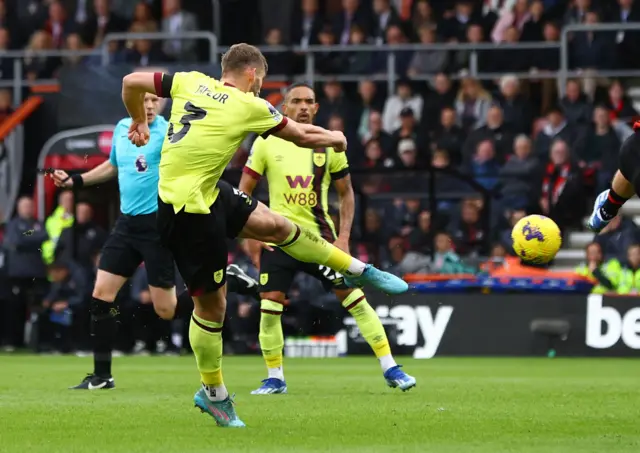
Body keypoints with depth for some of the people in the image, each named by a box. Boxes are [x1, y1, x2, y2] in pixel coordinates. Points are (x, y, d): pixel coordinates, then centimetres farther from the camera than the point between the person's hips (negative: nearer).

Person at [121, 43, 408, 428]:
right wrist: (336, 138, 23)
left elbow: (132, 82, 7)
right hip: (188, 211, -9)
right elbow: (303, 136, 2)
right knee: (211, 301, 4)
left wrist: (139, 121, 26)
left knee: (277, 225, 17)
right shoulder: (248, 107, -12)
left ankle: (360, 271, 29)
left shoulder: (191, 82, 3)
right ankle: (214, 395, 18)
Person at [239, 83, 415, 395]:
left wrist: (344, 236, 0)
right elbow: (244, 191, 4)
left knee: (354, 298, -4)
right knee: (269, 307, -9)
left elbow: (346, 193, 11)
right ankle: (274, 378, 8)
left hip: (320, 234, 1)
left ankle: (390, 369, 3)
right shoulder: (267, 143, -1)